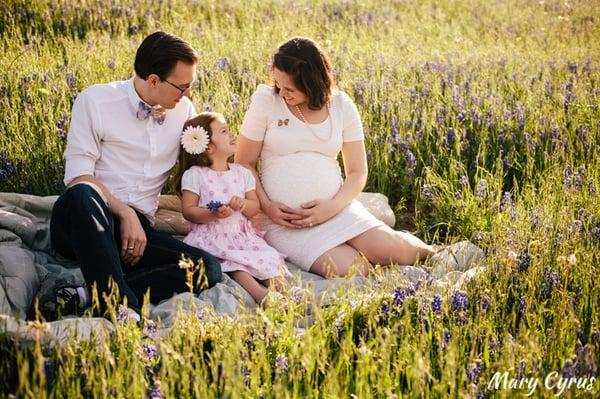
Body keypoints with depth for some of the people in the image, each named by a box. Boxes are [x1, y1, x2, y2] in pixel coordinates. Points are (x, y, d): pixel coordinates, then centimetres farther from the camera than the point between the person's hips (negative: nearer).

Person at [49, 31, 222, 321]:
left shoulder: (183, 110, 14)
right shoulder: (95, 100, 0)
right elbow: (78, 174, -8)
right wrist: (125, 213, -20)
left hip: (138, 228, 4)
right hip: (80, 222, -4)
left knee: (208, 268, -24)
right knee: (83, 194, -41)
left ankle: (85, 297, -30)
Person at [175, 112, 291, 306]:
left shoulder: (242, 173, 12)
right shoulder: (194, 175, -1)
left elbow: (255, 207, 11)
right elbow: (188, 210, -6)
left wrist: (244, 204, -13)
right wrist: (213, 214, -22)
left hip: (242, 235, 5)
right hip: (212, 237, -5)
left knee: (267, 256, -21)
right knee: (233, 262, -32)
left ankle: (282, 288, -36)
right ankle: (258, 292, -47)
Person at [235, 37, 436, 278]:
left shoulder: (342, 106, 4)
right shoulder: (266, 101, -2)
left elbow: (357, 172, 6)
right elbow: (244, 163, 2)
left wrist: (333, 206, -12)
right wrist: (266, 206, -13)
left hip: (336, 207, 3)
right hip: (285, 219, -2)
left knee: (394, 252, -18)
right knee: (348, 270, -26)